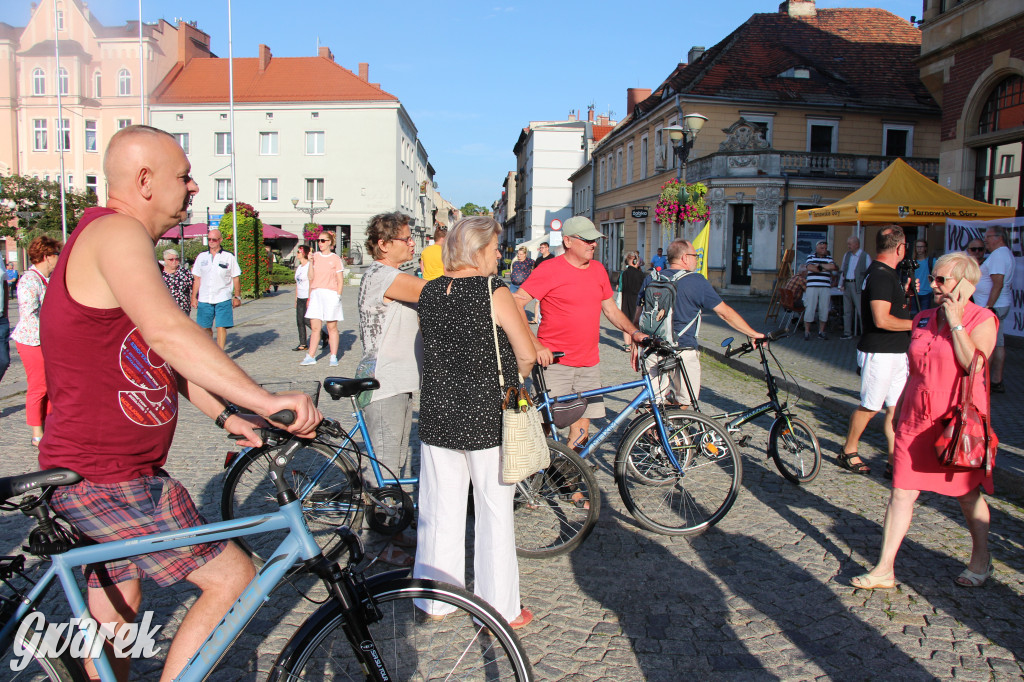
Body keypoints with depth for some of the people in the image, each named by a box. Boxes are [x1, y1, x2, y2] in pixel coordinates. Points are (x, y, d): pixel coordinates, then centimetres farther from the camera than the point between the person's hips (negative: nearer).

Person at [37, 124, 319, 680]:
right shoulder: (116, 233, -18)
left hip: (100, 470, 11)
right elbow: (167, 331, -36)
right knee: (233, 578, -5)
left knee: (114, 614, 21)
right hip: (109, 480, -11)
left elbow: (160, 356, 16)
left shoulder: (120, 239, 17)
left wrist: (226, 415, 6)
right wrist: (265, 400, -40)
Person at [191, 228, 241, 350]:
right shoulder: (201, 257, 11)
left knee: (221, 327, -8)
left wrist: (237, 296, 3)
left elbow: (236, 278, 6)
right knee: (205, 327, 9)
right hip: (204, 299, 3)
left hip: (223, 299, -3)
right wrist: (194, 297, 10)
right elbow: (197, 279, 14)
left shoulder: (229, 257, 3)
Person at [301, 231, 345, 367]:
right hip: (316, 294, 3)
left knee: (332, 327, 3)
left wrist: (338, 296, -9)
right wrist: (311, 262, -6)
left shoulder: (335, 259, 0)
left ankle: (334, 357, 9)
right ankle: (310, 357, 7)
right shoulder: (315, 257, 9)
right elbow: (311, 277, 4)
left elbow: (340, 280, -1)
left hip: (330, 294, -3)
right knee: (314, 327, 2)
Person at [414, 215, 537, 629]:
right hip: (486, 417, -5)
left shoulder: (429, 292, 4)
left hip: (437, 414, 5)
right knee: (494, 514, 7)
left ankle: (434, 600, 29)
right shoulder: (493, 291, -13)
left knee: (439, 510, 15)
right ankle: (498, 609, 19)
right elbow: (527, 355, -13)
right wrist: (509, 381, 7)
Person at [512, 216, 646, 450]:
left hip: (589, 363, 6)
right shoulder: (550, 270, -8)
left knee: (582, 421, 7)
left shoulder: (598, 270, 11)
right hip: (554, 361, -5)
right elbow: (516, 303, -14)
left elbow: (611, 309, 21)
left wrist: (634, 332, 5)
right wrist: (534, 345, -22)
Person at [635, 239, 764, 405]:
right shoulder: (696, 281, -7)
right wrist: (754, 334, 6)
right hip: (683, 351, -4)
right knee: (683, 404, 9)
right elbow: (725, 313, -3)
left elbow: (637, 318, 10)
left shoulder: (650, 279, 7)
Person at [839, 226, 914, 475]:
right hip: (879, 353, -10)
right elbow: (882, 319, -26)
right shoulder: (881, 275, -19)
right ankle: (848, 453, 18)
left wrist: (907, 291, 13)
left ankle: (895, 461, 15)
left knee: (897, 407, 9)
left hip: (896, 352, 10)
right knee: (870, 406, 2)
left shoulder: (887, 273, 14)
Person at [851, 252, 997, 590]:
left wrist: (955, 323, -19)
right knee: (901, 492, 2)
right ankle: (884, 569, 6)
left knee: (968, 494, 12)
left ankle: (981, 558, 37)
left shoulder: (982, 319, -7)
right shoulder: (923, 319, 10)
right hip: (917, 420, 5)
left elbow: (974, 365, -23)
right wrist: (899, 412, 19)